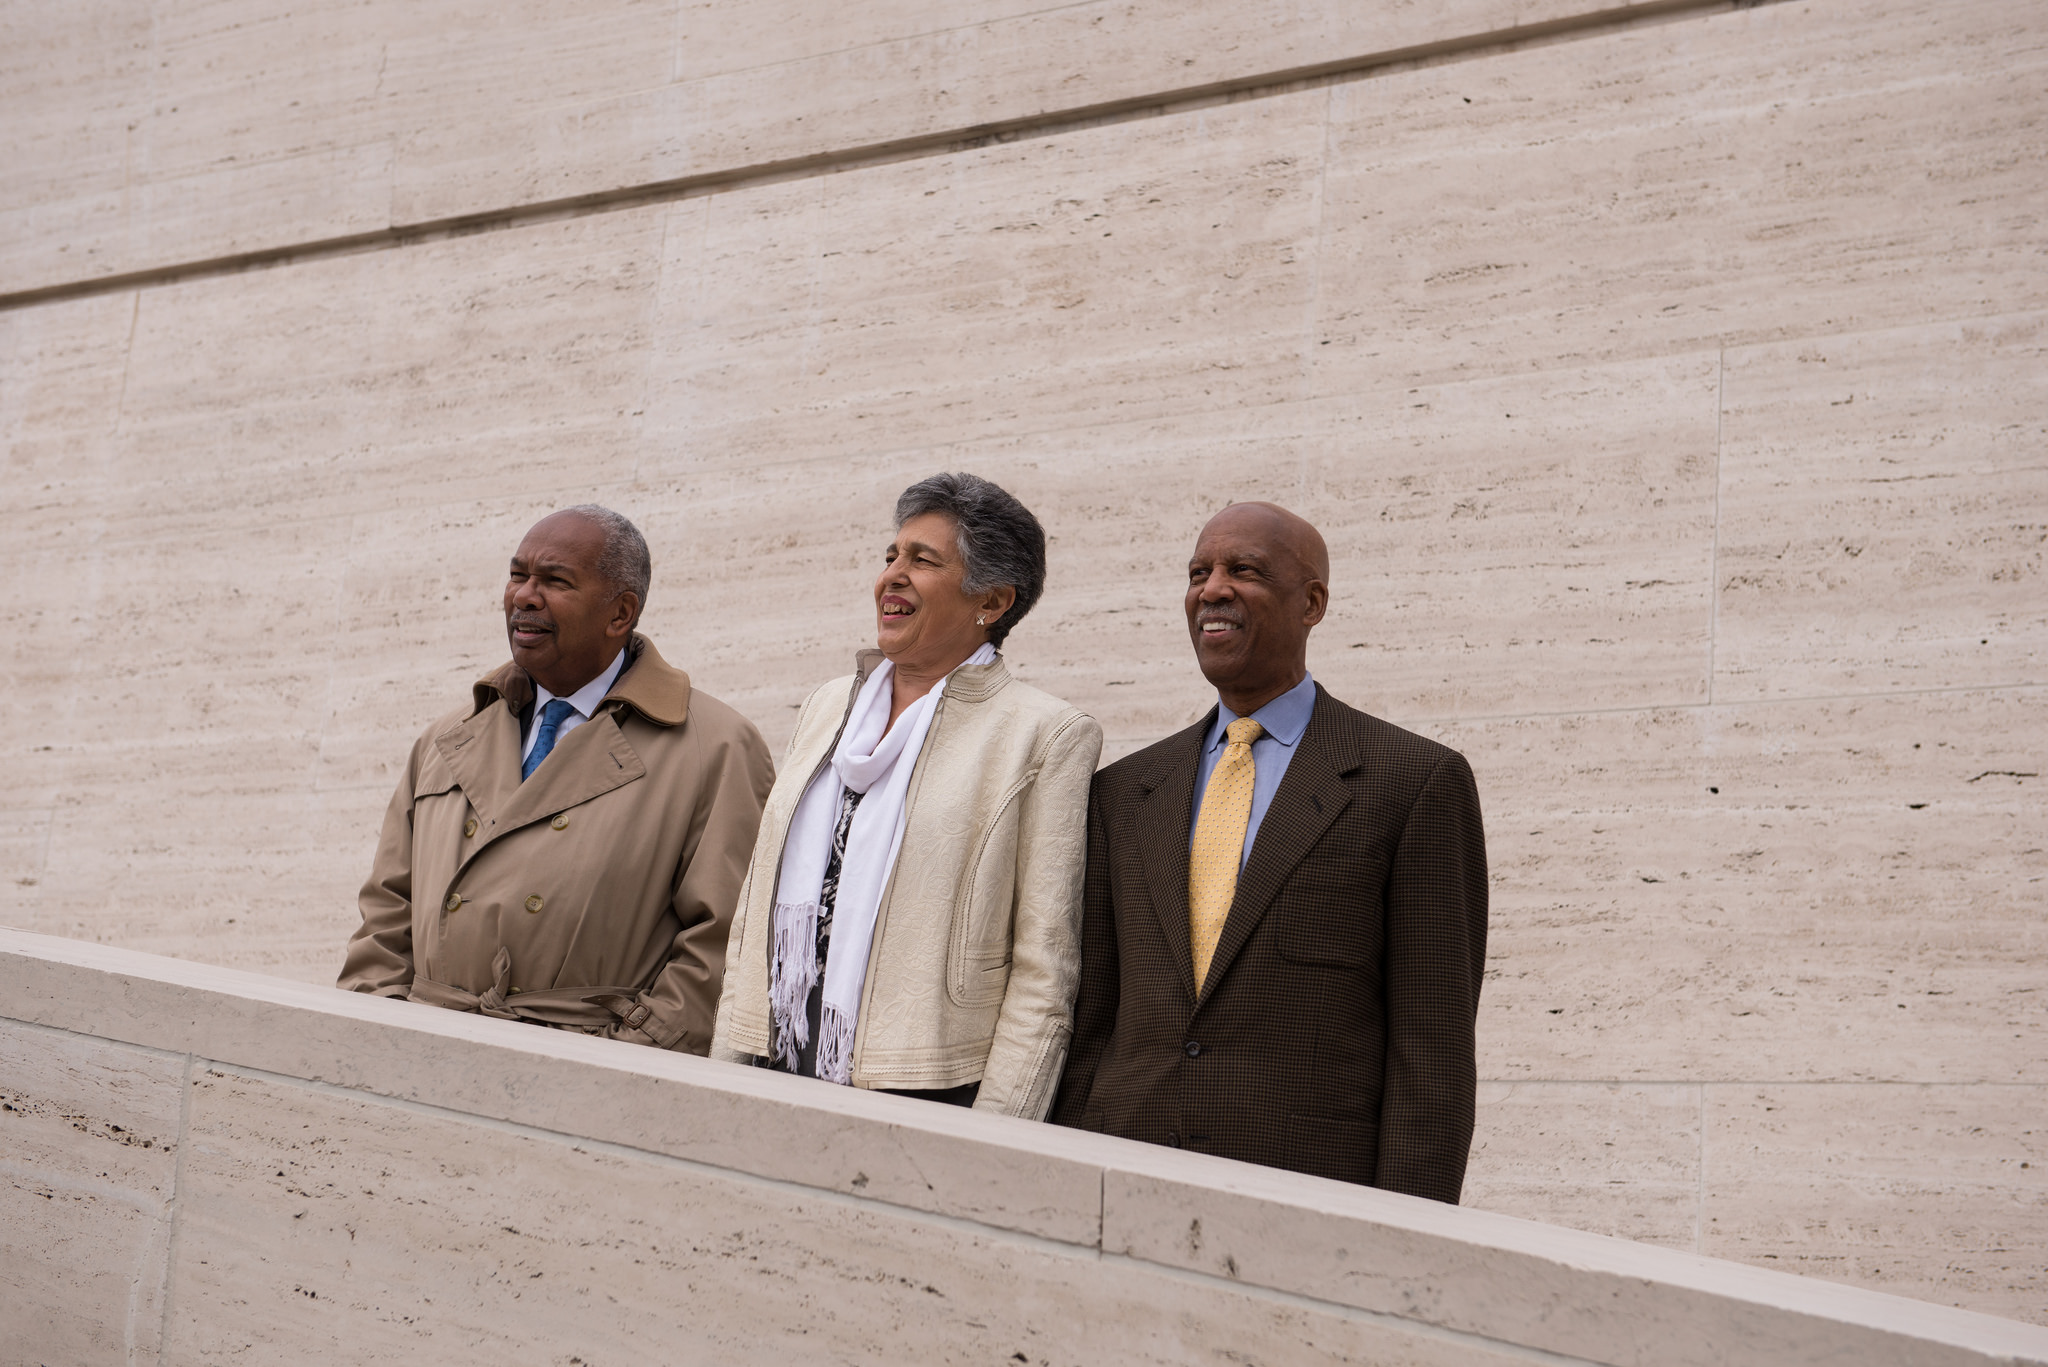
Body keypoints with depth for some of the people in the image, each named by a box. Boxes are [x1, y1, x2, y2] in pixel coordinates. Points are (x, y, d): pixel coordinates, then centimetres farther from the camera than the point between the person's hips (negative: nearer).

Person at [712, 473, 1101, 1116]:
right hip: (775, 1084, 5)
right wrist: (725, 1070, 11)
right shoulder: (827, 707, 15)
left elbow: (1044, 970, -8)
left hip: (926, 1100, -5)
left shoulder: (1048, 736, -4)